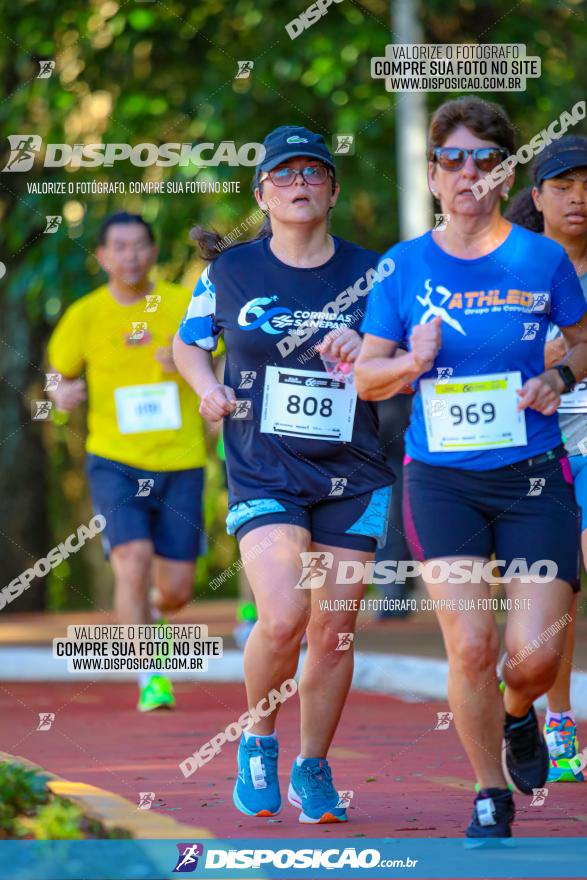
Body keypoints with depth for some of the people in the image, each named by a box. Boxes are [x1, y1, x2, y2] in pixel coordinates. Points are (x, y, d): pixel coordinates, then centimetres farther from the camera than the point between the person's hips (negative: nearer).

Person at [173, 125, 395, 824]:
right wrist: (208, 388, -1)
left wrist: (362, 352, -13)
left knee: (332, 631, 3)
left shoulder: (371, 273, 3)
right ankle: (258, 741, 6)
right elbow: (188, 342, 19)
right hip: (263, 473, -2)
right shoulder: (230, 272, 3)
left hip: (352, 477, 2)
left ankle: (312, 770, 22)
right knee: (282, 617, -20)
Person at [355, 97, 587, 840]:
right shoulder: (404, 267, 2)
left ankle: (518, 716, 31)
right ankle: (490, 798, 10)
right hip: (441, 479, 0)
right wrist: (414, 363, -13)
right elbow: (365, 377, 8)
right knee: (470, 645, -11)